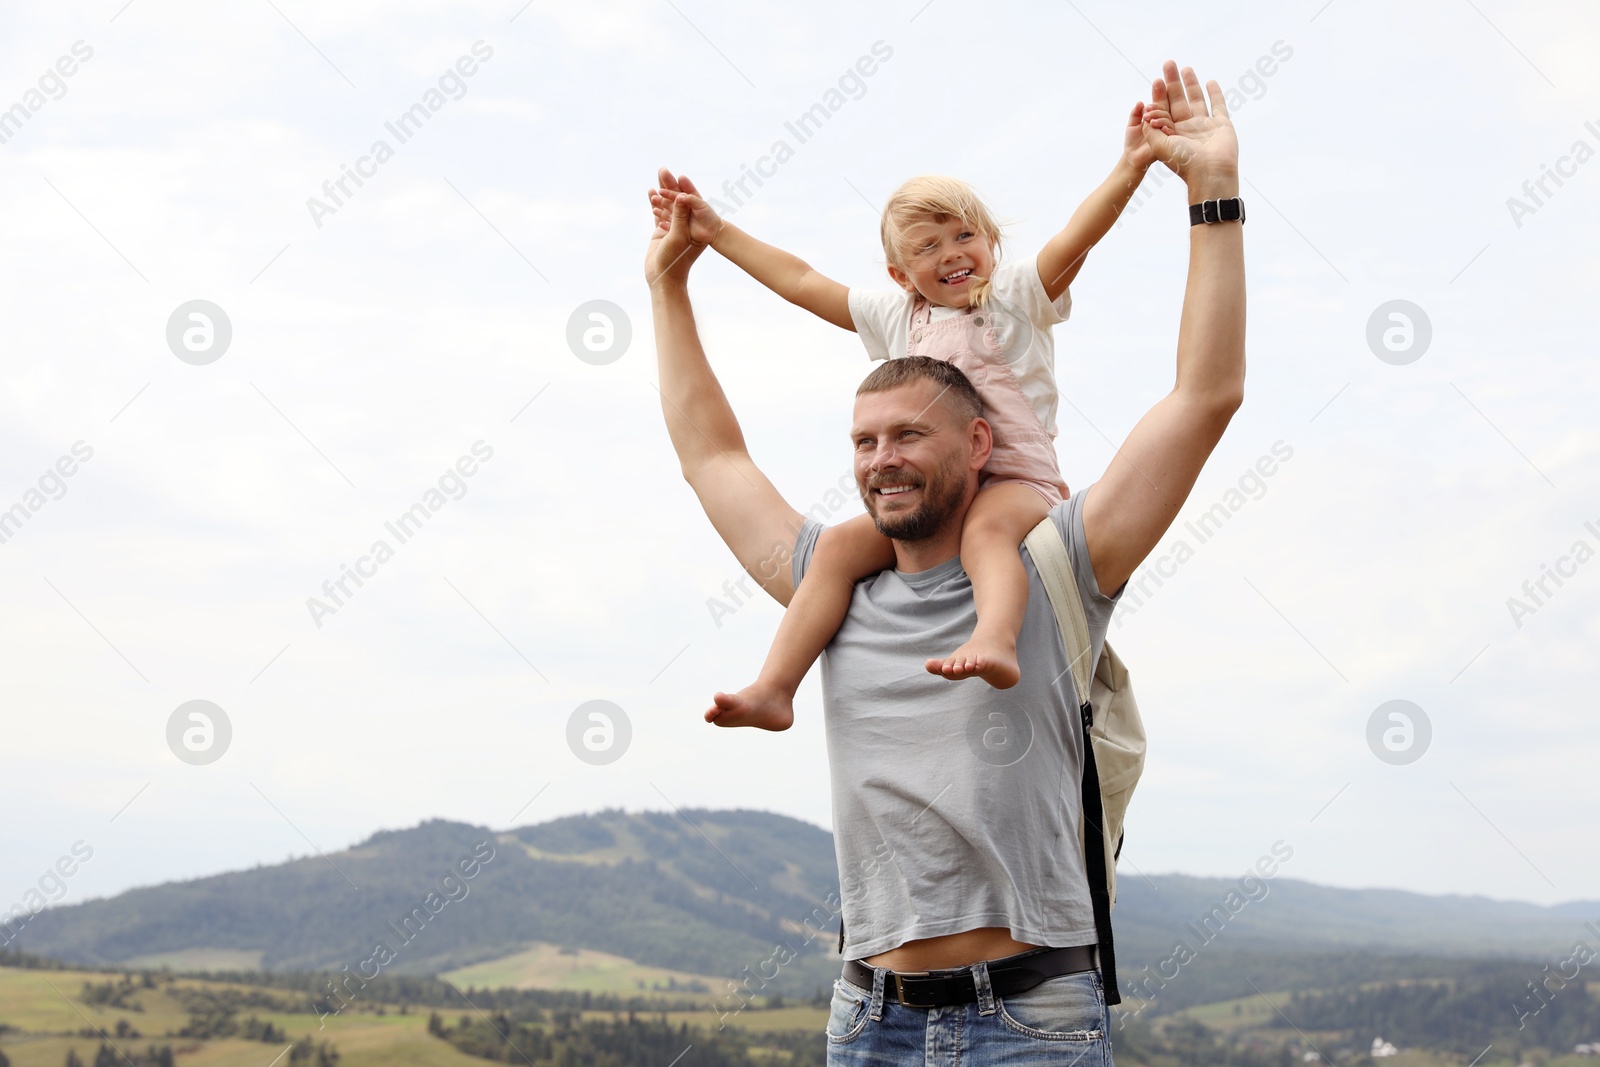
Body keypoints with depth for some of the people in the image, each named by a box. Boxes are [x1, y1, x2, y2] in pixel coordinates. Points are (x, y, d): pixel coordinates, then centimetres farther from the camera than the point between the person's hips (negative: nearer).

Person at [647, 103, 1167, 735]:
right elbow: (802, 283, 25)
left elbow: (1076, 238, -10)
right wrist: (717, 232, 25)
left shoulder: (1016, 296, 6)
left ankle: (995, 642, -63)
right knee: (841, 546, -17)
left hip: (1015, 482, -4)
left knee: (986, 528, -38)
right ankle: (774, 688, -23)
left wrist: (1128, 171, -27)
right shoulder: (896, 317, 20)